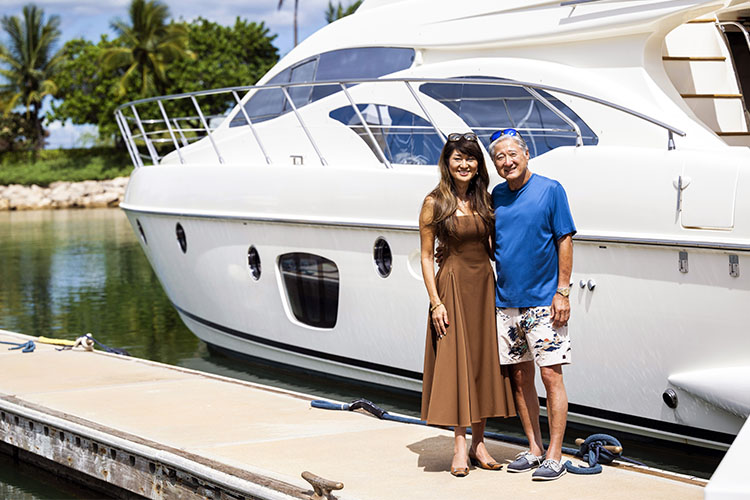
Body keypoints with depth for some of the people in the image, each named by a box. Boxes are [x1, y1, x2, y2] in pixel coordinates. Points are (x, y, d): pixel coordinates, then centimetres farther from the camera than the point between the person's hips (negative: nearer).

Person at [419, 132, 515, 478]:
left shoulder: (485, 200, 7)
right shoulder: (435, 203, -5)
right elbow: (426, 256, -5)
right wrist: (435, 301, -11)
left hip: (485, 285, 4)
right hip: (453, 285, -4)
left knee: (484, 362, 6)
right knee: (456, 362, -2)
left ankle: (479, 443, 15)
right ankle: (460, 445, 5)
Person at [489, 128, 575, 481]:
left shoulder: (550, 190, -5)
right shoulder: (496, 196, 10)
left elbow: (564, 241, -6)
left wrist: (562, 292, -10)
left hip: (543, 301, -5)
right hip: (506, 302, 5)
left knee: (551, 375, -6)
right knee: (520, 377, 9)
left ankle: (554, 455, -1)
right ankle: (534, 449, 19)